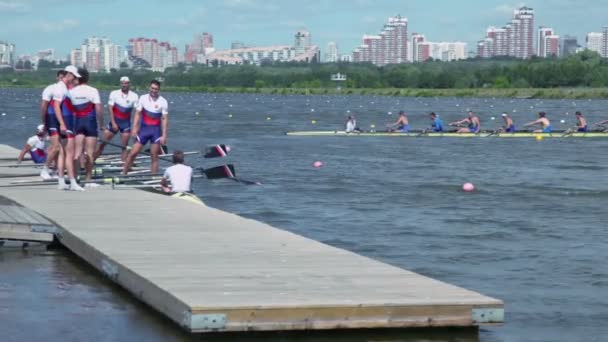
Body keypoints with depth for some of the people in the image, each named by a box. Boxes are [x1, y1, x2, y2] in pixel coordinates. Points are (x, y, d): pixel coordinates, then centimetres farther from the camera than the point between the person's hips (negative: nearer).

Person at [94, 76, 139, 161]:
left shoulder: (134, 96, -4)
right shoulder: (114, 94, -5)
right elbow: (110, 108, -8)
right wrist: (113, 123, -16)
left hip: (126, 123, 0)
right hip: (114, 121, 0)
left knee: (124, 146, -2)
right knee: (103, 142, 1)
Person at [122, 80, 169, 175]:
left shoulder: (163, 102, -2)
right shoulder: (143, 98, 2)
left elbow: (165, 119, -3)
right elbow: (137, 114, 2)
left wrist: (164, 135, -9)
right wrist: (134, 128, -9)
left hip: (156, 130, -1)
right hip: (144, 128, 1)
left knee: (154, 156, 1)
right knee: (133, 153, -1)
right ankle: (123, 173, 7)